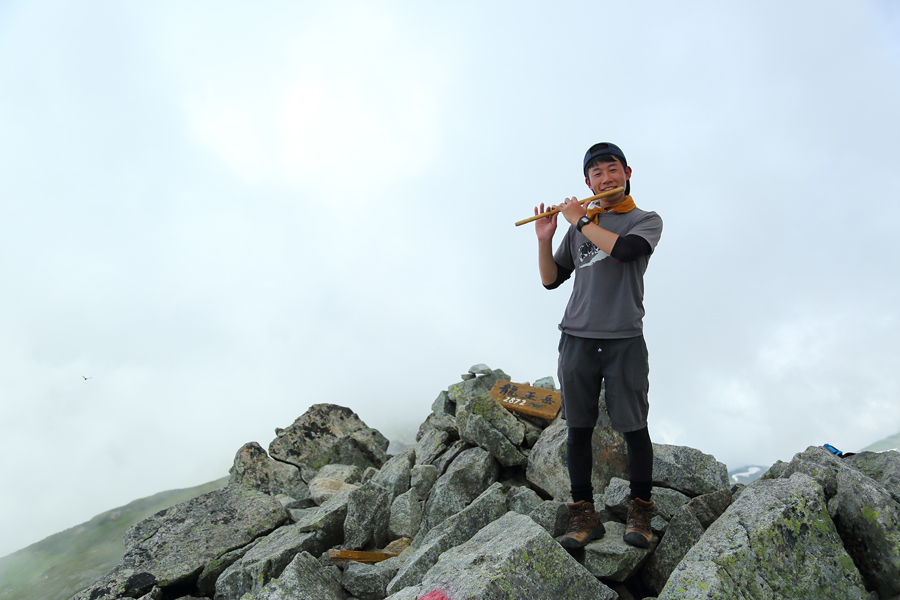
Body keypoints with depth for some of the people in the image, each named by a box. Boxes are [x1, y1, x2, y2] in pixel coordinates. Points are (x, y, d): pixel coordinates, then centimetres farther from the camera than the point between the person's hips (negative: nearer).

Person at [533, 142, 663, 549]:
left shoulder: (646, 220, 10)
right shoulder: (577, 226, 18)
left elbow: (623, 249, -14)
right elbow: (551, 280, 16)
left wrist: (580, 220, -5)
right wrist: (544, 240, 3)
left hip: (625, 339, -2)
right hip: (577, 337, 3)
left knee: (634, 428, -1)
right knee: (578, 428, 2)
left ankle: (639, 513, 14)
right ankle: (584, 515, 11)